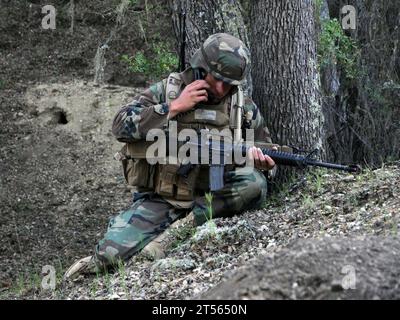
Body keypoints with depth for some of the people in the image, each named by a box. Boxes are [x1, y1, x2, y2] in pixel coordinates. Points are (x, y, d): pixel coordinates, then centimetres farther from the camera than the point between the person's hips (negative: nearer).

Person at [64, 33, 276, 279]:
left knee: (253, 184, -28)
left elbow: (268, 159, 11)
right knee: (111, 253, -24)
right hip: (159, 200, -2)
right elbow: (121, 127, -13)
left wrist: (261, 163, -15)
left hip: (211, 200, 2)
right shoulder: (167, 91, -2)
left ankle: (180, 227, -20)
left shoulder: (244, 107, 2)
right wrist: (174, 107, -17)